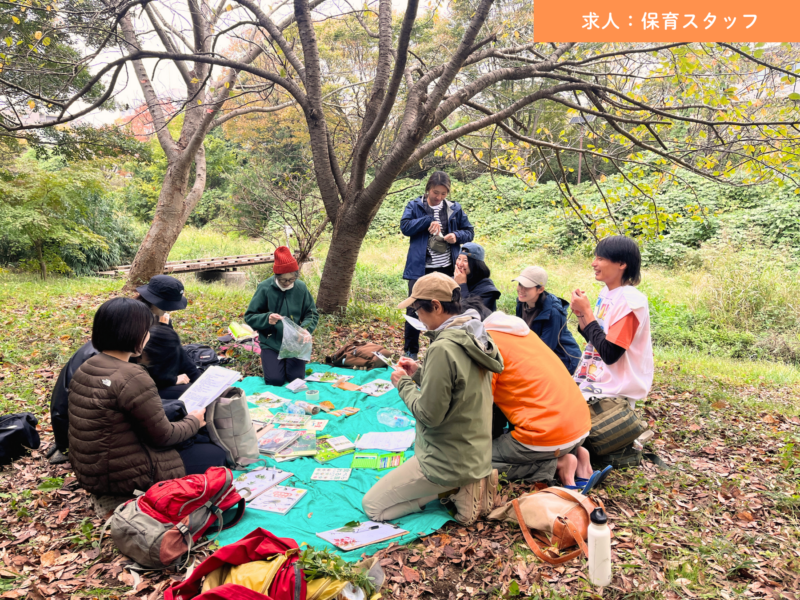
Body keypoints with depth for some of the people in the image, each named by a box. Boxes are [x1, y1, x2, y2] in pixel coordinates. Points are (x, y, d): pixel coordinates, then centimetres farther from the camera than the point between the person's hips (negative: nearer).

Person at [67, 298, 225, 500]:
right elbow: (164, 436, -17)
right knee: (215, 454, 3)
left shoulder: (85, 368, 1)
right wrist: (194, 421, 2)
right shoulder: (132, 378, -26)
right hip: (123, 478, -9)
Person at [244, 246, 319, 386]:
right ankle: (266, 359, 22)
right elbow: (249, 317, -6)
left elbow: (312, 314, 4)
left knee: (297, 378, -7)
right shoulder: (265, 288, -11)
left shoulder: (301, 288, -4)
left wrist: (306, 329, -17)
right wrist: (267, 318, -27)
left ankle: (290, 361, 27)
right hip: (271, 343, -2)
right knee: (275, 380, -11)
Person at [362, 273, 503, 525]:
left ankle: (456, 490, -1)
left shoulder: (443, 348, -27)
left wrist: (404, 384, -7)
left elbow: (430, 414, -23)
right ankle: (463, 485, 12)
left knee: (372, 506, 2)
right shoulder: (474, 338, 1)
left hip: (447, 460, -9)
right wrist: (419, 374, 7)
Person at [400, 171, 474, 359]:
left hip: (447, 269, 2)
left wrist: (457, 236, -10)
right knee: (415, 309, 1)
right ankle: (410, 351, 15)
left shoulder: (455, 209, 8)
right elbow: (405, 226, -9)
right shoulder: (415, 206, 3)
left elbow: (469, 231, 11)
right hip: (420, 268, -2)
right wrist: (428, 221, -18)